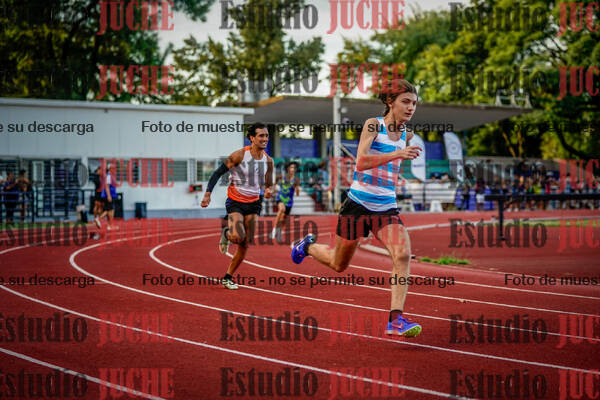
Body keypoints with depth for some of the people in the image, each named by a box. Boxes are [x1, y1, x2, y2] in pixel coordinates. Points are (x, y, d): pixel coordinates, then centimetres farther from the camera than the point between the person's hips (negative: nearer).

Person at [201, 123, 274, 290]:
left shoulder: (268, 160, 1)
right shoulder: (239, 155, -14)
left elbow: (268, 184, 13)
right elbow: (218, 173, -9)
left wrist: (268, 190, -12)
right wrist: (208, 194, -17)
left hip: (253, 204, 5)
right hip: (235, 202, -5)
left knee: (245, 244, 2)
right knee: (237, 237, -26)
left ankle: (228, 277, 17)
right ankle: (226, 234, 12)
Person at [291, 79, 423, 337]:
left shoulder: (406, 135, 8)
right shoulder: (373, 125, -11)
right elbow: (361, 162, -27)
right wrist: (397, 154, -34)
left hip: (386, 208, 4)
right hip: (358, 204, -4)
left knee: (402, 254, -23)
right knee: (338, 265, 14)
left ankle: (395, 319, -21)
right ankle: (308, 246, 47)